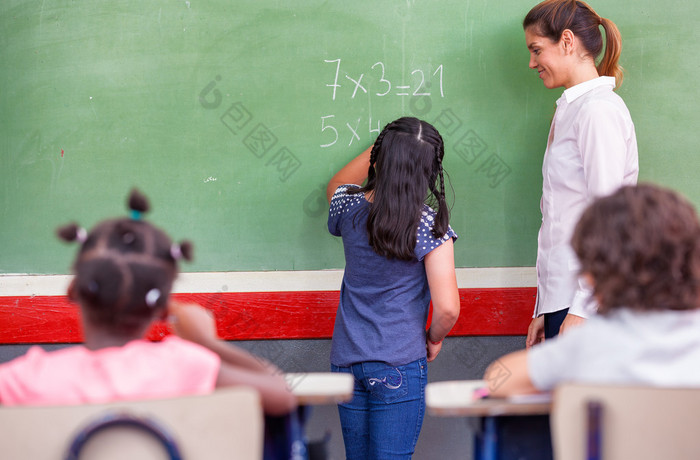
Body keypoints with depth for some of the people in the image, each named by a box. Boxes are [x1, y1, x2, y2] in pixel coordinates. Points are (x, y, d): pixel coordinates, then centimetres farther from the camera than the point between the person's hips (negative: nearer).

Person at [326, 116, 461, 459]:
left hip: (346, 359, 5)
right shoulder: (429, 226, -13)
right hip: (399, 365, -5)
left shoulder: (349, 208, 0)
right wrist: (434, 340, 4)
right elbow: (447, 308, -17)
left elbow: (337, 185, 28)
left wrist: (385, 146, 27)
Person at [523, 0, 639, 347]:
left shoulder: (599, 110, -9)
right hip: (559, 298, 8)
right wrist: (543, 311, 16)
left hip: (591, 301, -8)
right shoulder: (570, 110, 19)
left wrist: (583, 309, -17)